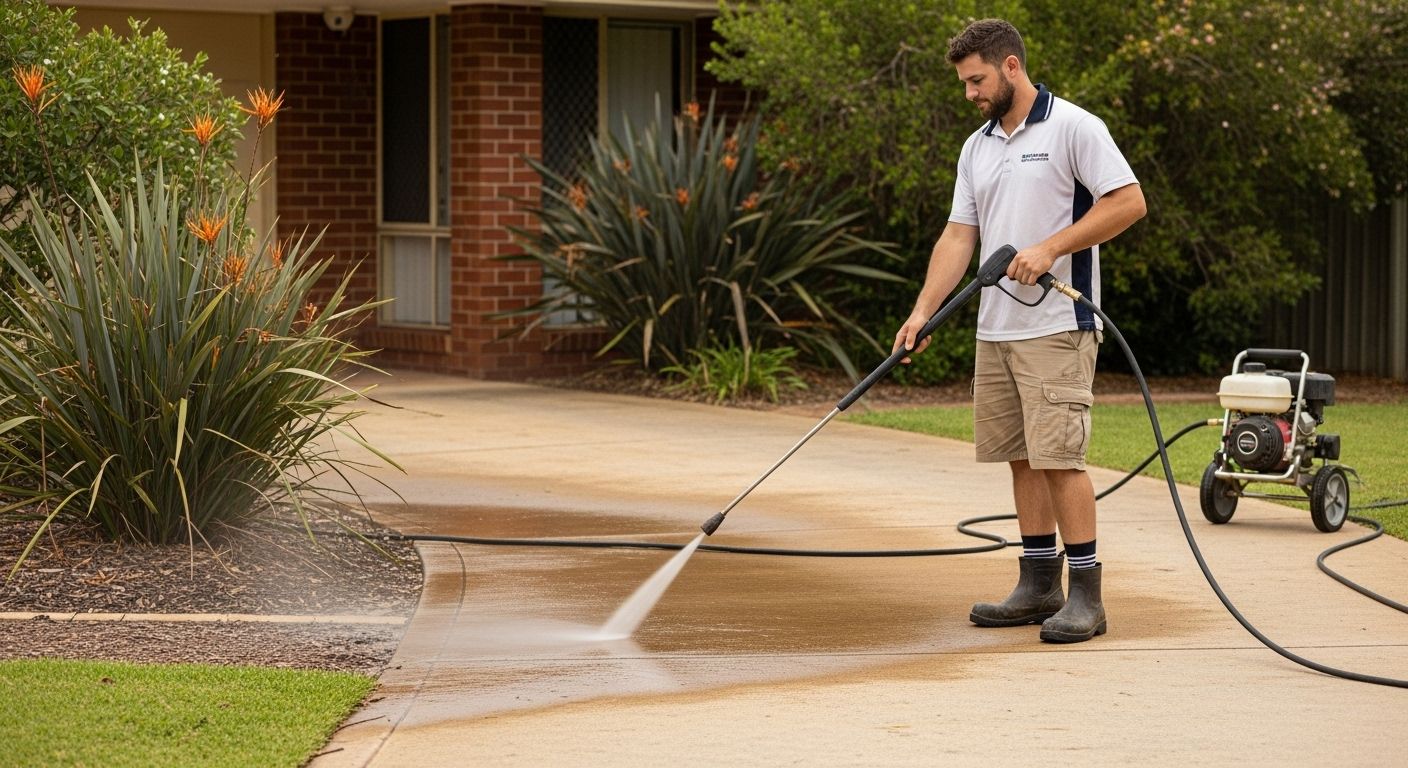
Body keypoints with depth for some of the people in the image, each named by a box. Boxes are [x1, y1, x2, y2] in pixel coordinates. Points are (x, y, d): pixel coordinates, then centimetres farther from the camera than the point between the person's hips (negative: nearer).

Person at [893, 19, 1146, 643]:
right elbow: (958, 236, 12)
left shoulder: (1074, 128, -8)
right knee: (1022, 458, 10)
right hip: (996, 329, 8)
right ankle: (1039, 586, 16)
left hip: (1058, 327, -8)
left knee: (1059, 457, -11)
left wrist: (1050, 248, -18)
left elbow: (1128, 201, -14)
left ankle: (1086, 596, -7)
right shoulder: (977, 148, 14)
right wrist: (923, 310, 1)